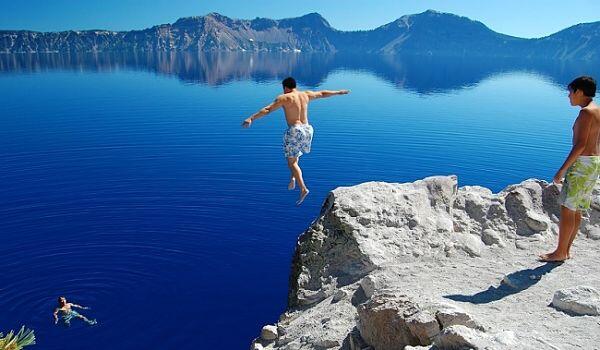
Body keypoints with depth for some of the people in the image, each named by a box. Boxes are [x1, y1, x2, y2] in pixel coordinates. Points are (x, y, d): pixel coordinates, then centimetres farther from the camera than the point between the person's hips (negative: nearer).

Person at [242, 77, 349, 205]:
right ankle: (293, 178, 17)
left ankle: (303, 189, -11)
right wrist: (338, 92, 39)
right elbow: (323, 93, 24)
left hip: (294, 131, -6)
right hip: (307, 129, 6)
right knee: (294, 156, 29)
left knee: (292, 162, 1)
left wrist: (251, 118, -20)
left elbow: (267, 109, -16)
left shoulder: (284, 98, -6)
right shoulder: (306, 95, 10)